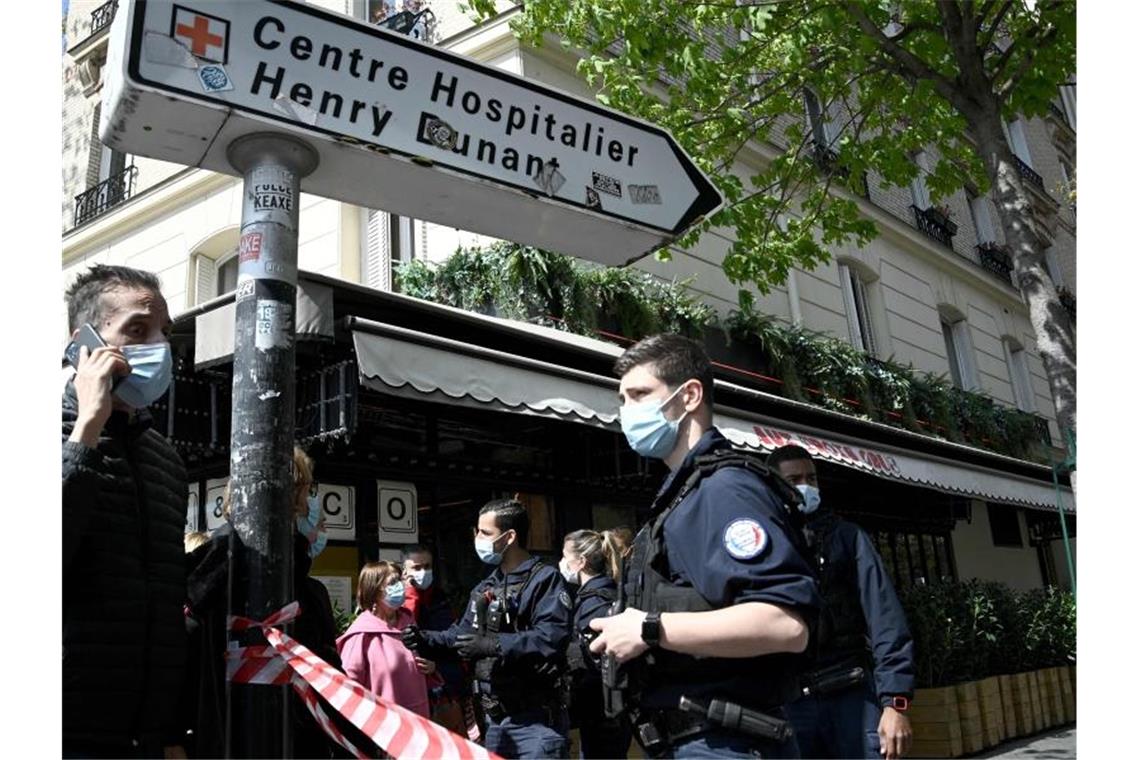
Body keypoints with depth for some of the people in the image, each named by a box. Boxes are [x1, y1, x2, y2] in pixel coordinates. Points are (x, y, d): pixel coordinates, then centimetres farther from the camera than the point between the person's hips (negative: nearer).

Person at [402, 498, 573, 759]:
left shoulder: (545, 579, -11)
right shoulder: (485, 589, 17)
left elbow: (552, 636, -24)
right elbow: (463, 633, 20)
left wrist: (493, 645, -27)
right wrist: (426, 639, 4)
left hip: (535, 719, -8)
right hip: (495, 717, 8)